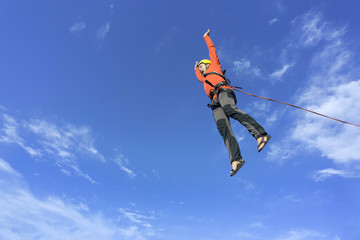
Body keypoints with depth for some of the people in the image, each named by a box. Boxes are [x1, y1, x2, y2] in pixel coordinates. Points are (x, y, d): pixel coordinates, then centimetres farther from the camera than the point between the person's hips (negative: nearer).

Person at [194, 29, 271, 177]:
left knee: (230, 110, -37)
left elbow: (212, 50, 37)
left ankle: (260, 134, -52)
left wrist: (206, 37, 51)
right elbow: (198, 76, 66)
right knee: (223, 128, -21)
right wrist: (195, 68, 81)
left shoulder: (214, 67, 31)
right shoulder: (205, 79, 45)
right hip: (216, 104, 5)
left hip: (223, 92, -5)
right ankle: (236, 159, -39)